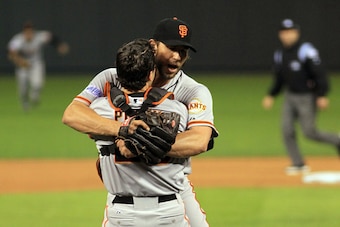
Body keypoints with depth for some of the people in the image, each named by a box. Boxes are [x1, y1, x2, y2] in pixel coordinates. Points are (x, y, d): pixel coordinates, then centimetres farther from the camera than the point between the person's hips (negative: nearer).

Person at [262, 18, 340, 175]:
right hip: (290, 96, 7)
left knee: (309, 132, -7)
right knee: (287, 130, -4)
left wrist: (322, 96, -24)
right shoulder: (280, 54, 6)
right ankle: (298, 164, 4)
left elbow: (319, 74, -18)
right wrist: (271, 96, 6)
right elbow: (279, 79, 17)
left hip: (307, 96, -7)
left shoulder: (306, 51, -16)